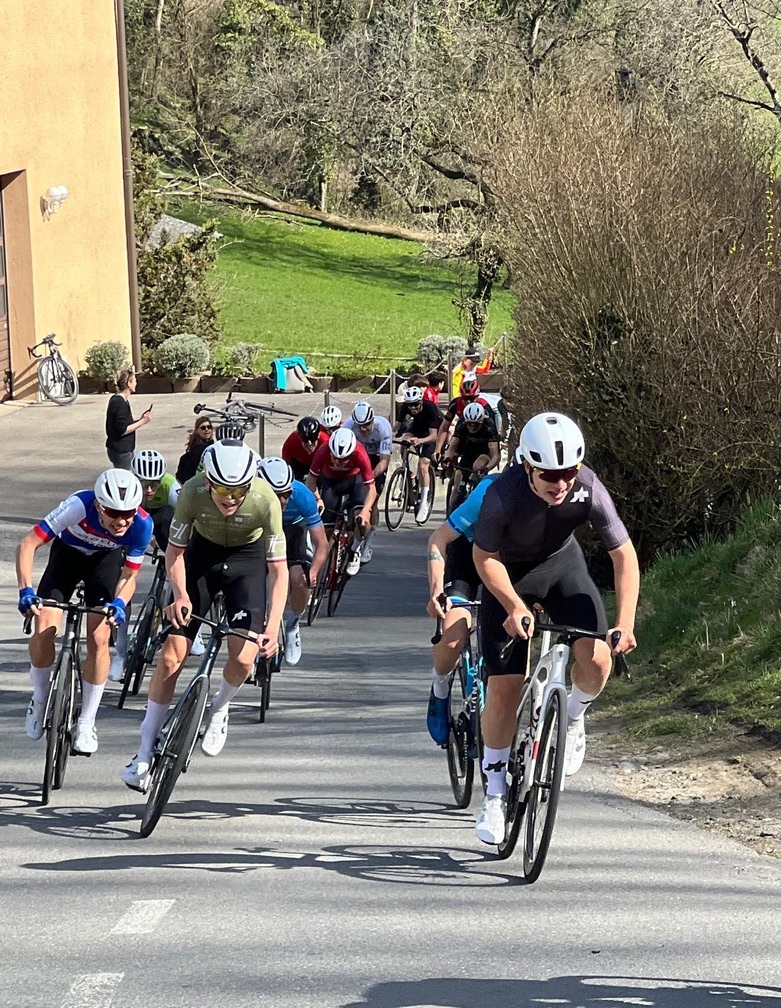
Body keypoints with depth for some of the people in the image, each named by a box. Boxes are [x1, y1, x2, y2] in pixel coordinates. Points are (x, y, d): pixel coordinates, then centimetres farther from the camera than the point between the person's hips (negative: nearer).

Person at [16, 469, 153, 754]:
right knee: (44, 629, -18)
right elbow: (28, 544, -36)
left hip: (106, 559, 1)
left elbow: (129, 575, -19)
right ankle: (40, 700, 9)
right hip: (68, 552, -1)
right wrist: (26, 590, -47)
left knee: (99, 639, -14)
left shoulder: (141, 525, -32)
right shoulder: (80, 506, -39)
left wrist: (119, 603, -40)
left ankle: (86, 724, 1)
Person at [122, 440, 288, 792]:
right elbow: (174, 552, -15)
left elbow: (278, 570, -26)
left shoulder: (266, 500, -32)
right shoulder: (192, 492, -30)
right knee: (170, 656, -7)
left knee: (243, 659, -19)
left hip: (248, 559, -1)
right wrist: (180, 594, -33)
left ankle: (219, 708, 16)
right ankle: (145, 753, 4)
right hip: (202, 554, 1)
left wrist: (273, 627, -36)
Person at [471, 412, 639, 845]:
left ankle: (574, 717, 12)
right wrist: (515, 607, -31)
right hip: (509, 573, -1)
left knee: (596, 658, -23)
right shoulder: (504, 495, -34)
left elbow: (624, 554, -20)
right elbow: (484, 557, -19)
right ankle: (495, 795, 9)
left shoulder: (589, 489, -29)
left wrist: (625, 622, -28)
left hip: (561, 564, 1)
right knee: (503, 688, -7)